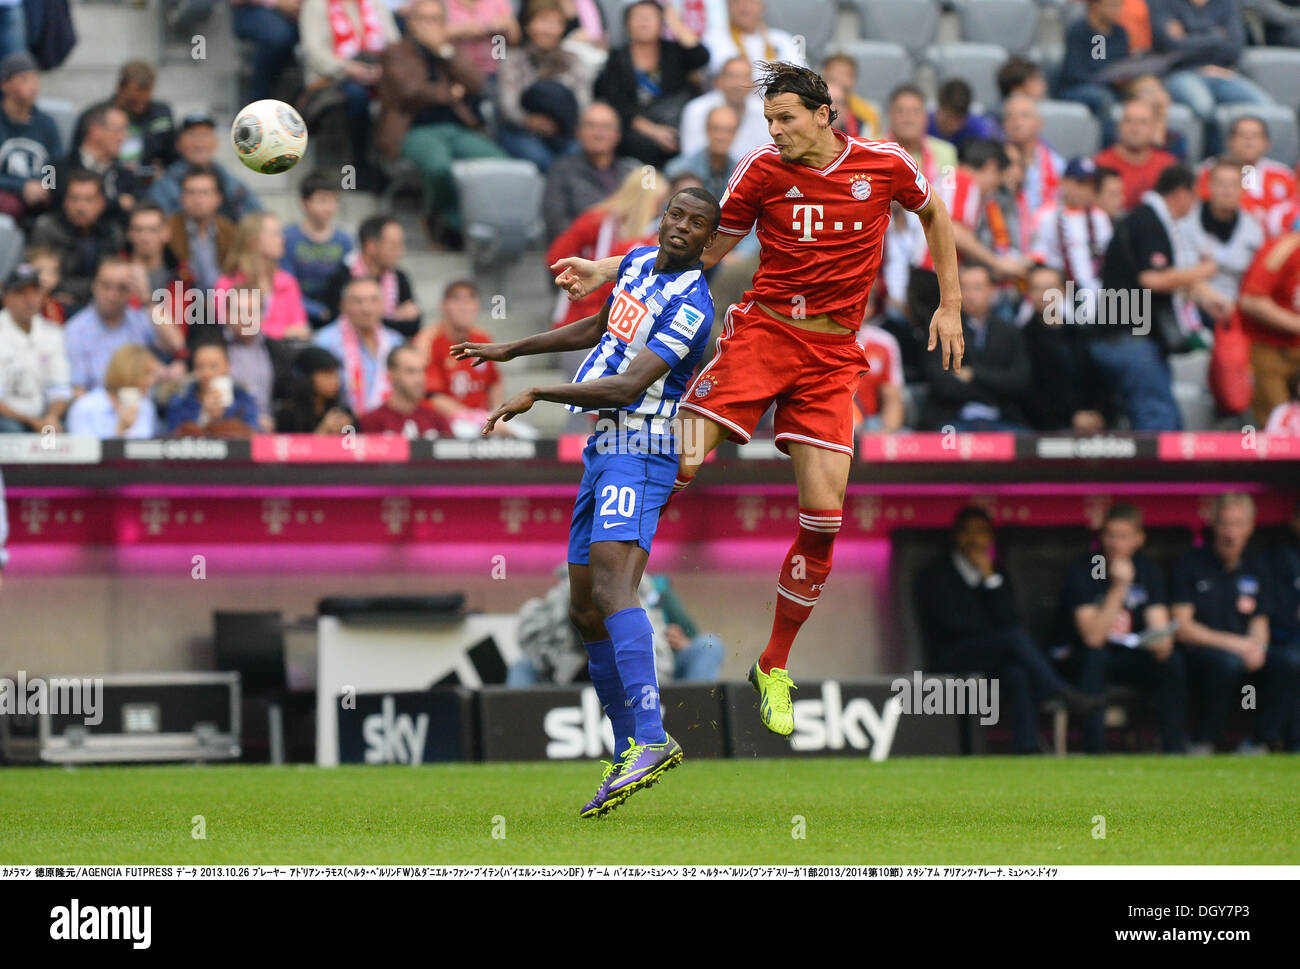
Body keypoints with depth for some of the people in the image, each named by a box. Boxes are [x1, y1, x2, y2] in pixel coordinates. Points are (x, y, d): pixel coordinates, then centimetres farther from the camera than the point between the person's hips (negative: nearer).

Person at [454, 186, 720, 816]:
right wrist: (509, 351, 38)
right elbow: (599, 330, 34)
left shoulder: (691, 304, -13)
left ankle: (651, 740, -38)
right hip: (603, 450, 10)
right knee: (586, 611, 8)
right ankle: (629, 752, 13)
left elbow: (629, 387, -20)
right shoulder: (638, 262, 16)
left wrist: (536, 395, -20)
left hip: (637, 450, -10)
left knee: (611, 584, -28)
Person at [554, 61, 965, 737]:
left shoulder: (885, 165, 0)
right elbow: (704, 249, 9)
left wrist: (950, 305, 16)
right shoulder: (762, 170, 0)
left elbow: (933, 213, 20)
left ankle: (774, 669, 10)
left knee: (822, 514, -5)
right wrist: (607, 271, 0)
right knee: (680, 463, -21)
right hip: (762, 331, -1)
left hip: (833, 355, 1)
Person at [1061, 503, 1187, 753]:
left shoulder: (1148, 570, -1)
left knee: (1173, 661, -24)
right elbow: (1093, 637, -23)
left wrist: (1162, 642, -33)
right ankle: (1094, 751, -38)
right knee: (1095, 657, -36)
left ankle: (1174, 749, -21)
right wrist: (1119, 587, -29)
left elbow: (1160, 629, -8)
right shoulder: (1081, 571, -14)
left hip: (1130, 659, 3)